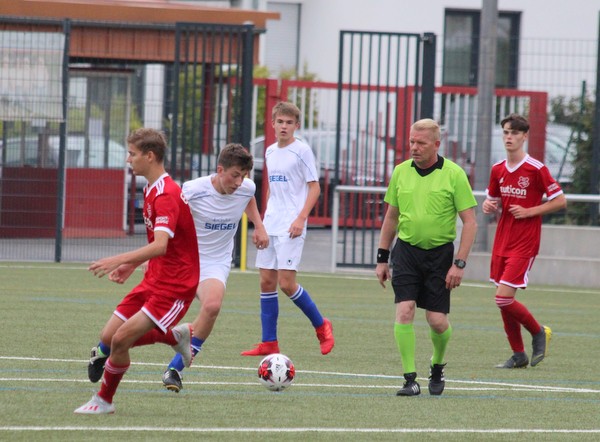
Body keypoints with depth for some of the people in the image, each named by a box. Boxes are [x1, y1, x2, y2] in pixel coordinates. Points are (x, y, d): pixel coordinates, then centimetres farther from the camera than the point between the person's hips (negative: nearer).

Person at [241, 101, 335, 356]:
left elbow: (314, 188, -7)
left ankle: (321, 326, 7)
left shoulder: (302, 151, -6)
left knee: (286, 283, -12)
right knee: (266, 282, 3)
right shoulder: (270, 152, 14)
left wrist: (301, 218, -18)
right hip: (270, 227, 7)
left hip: (290, 229, -7)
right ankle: (269, 343, 7)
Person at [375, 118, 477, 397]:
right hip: (406, 251, 2)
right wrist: (382, 258, 13)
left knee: (437, 321, -1)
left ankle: (437, 367, 29)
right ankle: (410, 380, -8)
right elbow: (391, 217, 15)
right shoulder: (401, 172, 4)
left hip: (439, 253, -2)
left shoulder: (453, 174, -8)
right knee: (404, 311, -13)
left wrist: (459, 264, -13)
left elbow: (469, 222, -7)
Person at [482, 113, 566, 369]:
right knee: (504, 302, 6)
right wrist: (489, 206, -2)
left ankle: (538, 332, 10)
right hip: (502, 241, 6)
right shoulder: (497, 170, 7)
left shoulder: (536, 169, -10)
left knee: (504, 298, -14)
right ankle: (518, 355, 19)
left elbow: (560, 201, -7)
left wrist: (529, 211, -15)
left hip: (525, 243, -6)